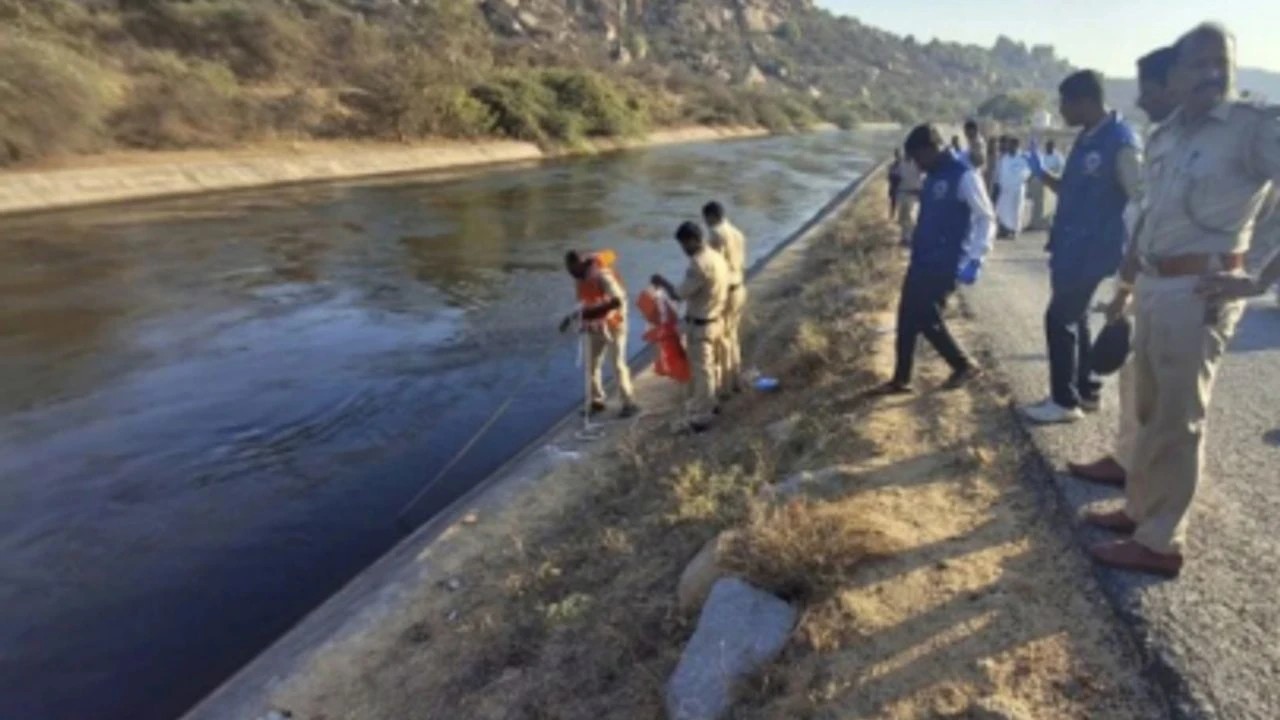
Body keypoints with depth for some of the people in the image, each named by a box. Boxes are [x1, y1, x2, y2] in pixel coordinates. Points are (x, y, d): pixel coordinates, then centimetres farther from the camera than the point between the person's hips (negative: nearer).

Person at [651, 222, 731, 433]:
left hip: (700, 325, -9)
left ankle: (701, 417, 10)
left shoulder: (699, 264, -26)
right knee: (707, 366, 23)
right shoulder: (716, 257, 5)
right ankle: (709, 404, 38)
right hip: (715, 320, 9)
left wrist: (662, 282, -6)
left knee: (701, 370, 1)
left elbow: (678, 295, -23)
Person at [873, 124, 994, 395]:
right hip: (921, 260, 9)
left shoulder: (963, 176, -13)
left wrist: (973, 258, -21)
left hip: (945, 264, -9)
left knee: (926, 318, -7)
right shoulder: (933, 177, 13)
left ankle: (964, 365, 14)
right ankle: (901, 380, 15)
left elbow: (986, 218, -14)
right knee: (907, 318, 7)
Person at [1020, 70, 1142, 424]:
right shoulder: (1087, 138, 11)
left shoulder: (1120, 141, -17)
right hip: (1072, 247, 9)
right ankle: (1086, 391, 29)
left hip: (1092, 250, -9)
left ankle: (1065, 401, 7)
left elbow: (1141, 197, -19)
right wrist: (1041, 173, 6)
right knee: (1074, 318, 16)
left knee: (1059, 319, -4)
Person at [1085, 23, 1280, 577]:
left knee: (1177, 420, -2)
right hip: (1152, 287, 8)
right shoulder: (1163, 136, 12)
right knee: (1150, 409, 16)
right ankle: (1140, 508, 30)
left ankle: (1160, 542, 8)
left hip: (1199, 293, -8)